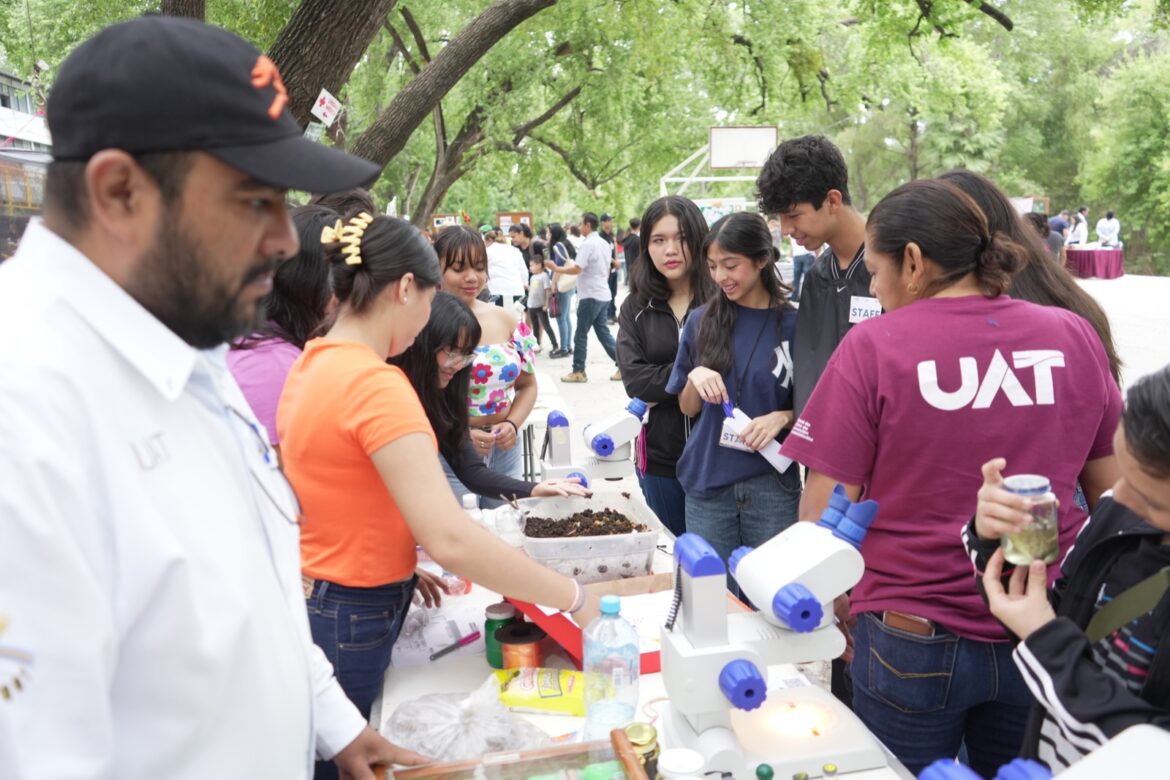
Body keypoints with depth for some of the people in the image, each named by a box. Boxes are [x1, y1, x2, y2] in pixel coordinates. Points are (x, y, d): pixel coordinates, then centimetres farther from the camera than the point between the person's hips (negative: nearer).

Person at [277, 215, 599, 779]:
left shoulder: (313, 364, 2)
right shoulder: (376, 385, -26)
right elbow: (450, 539, -33)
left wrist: (402, 562, 11)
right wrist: (571, 596, -25)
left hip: (312, 599, 8)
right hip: (350, 621, -8)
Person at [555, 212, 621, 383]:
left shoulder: (587, 244, -15)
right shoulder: (605, 244, 13)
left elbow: (577, 269, -21)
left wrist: (556, 269, -10)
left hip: (590, 296, -9)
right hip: (603, 295, 9)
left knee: (580, 335, 1)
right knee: (603, 333, 12)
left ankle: (578, 372, 7)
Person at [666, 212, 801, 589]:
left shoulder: (793, 325, -4)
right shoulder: (702, 321, 2)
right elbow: (687, 407, 9)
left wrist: (781, 418, -15)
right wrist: (695, 378, -11)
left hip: (772, 487, -1)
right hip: (707, 484, 2)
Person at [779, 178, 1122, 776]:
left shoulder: (874, 346, -15)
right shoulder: (1074, 337, -3)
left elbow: (821, 514, -13)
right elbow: (1113, 494, 7)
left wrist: (836, 610, 4)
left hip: (914, 641, -3)